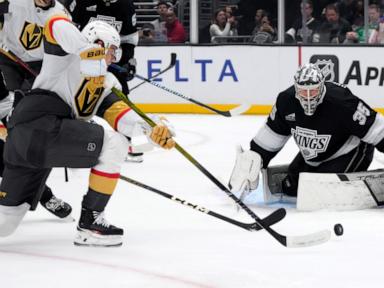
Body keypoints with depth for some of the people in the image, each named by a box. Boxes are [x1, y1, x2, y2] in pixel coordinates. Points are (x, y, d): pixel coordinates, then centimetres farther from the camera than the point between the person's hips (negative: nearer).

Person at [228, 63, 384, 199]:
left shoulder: (341, 102, -35)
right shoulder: (286, 101, -18)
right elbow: (270, 136, -2)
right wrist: (252, 161, -5)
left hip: (350, 152, -7)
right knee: (290, 188, 7)